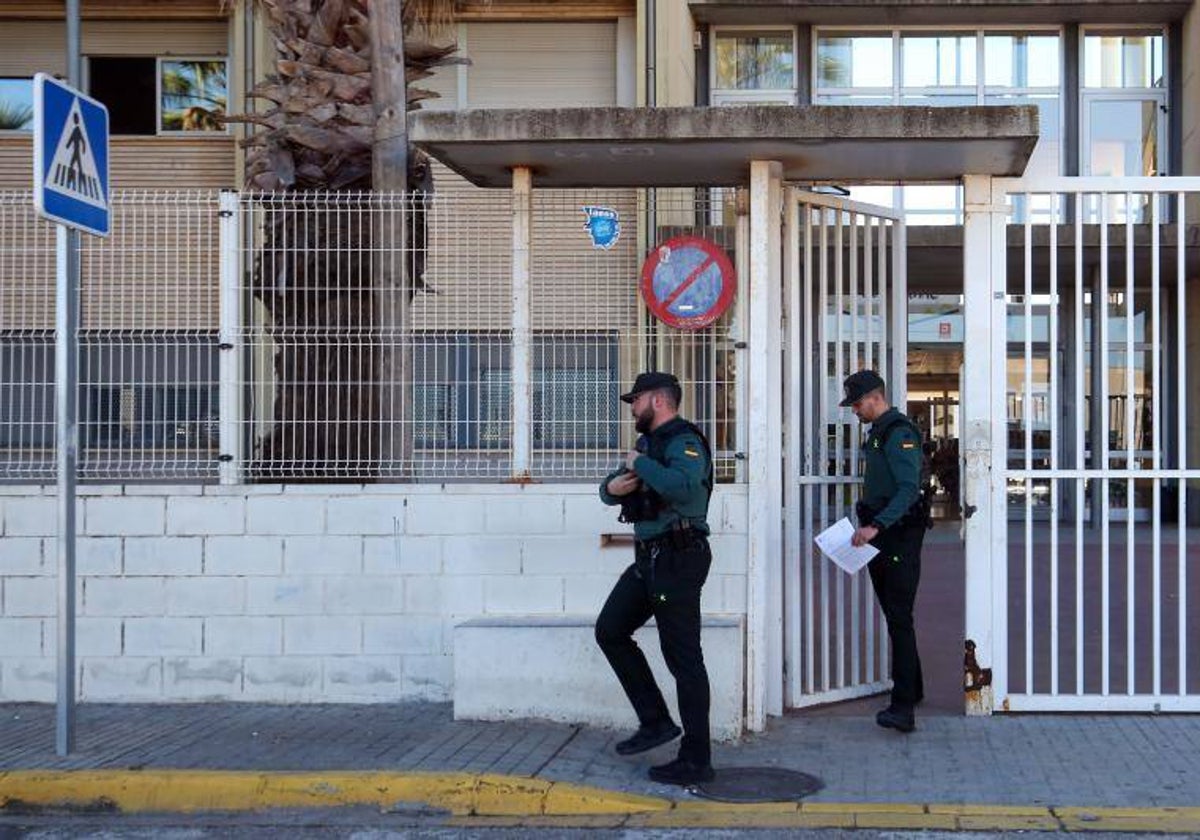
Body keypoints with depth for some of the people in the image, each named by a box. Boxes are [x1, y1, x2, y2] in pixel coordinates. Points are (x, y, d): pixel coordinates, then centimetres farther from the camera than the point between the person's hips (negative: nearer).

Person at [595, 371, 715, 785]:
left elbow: (684, 486, -34)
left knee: (683, 657, -5)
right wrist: (612, 487, -1)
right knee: (610, 630, 11)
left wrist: (639, 464, -20)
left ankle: (696, 760, 2)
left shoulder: (684, 441, -13)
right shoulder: (650, 443, 17)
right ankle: (656, 722, 16)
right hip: (649, 558, 10)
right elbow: (609, 488, 23)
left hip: (678, 559, -10)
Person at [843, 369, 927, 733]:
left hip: (900, 537, -10)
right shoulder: (877, 433, 18)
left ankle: (903, 707, -16)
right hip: (881, 537, 10)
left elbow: (908, 489, -25)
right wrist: (866, 524, 18)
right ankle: (912, 689, 25)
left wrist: (876, 526, -33)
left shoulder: (899, 433, -14)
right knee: (894, 617, 15)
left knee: (899, 619, -13)